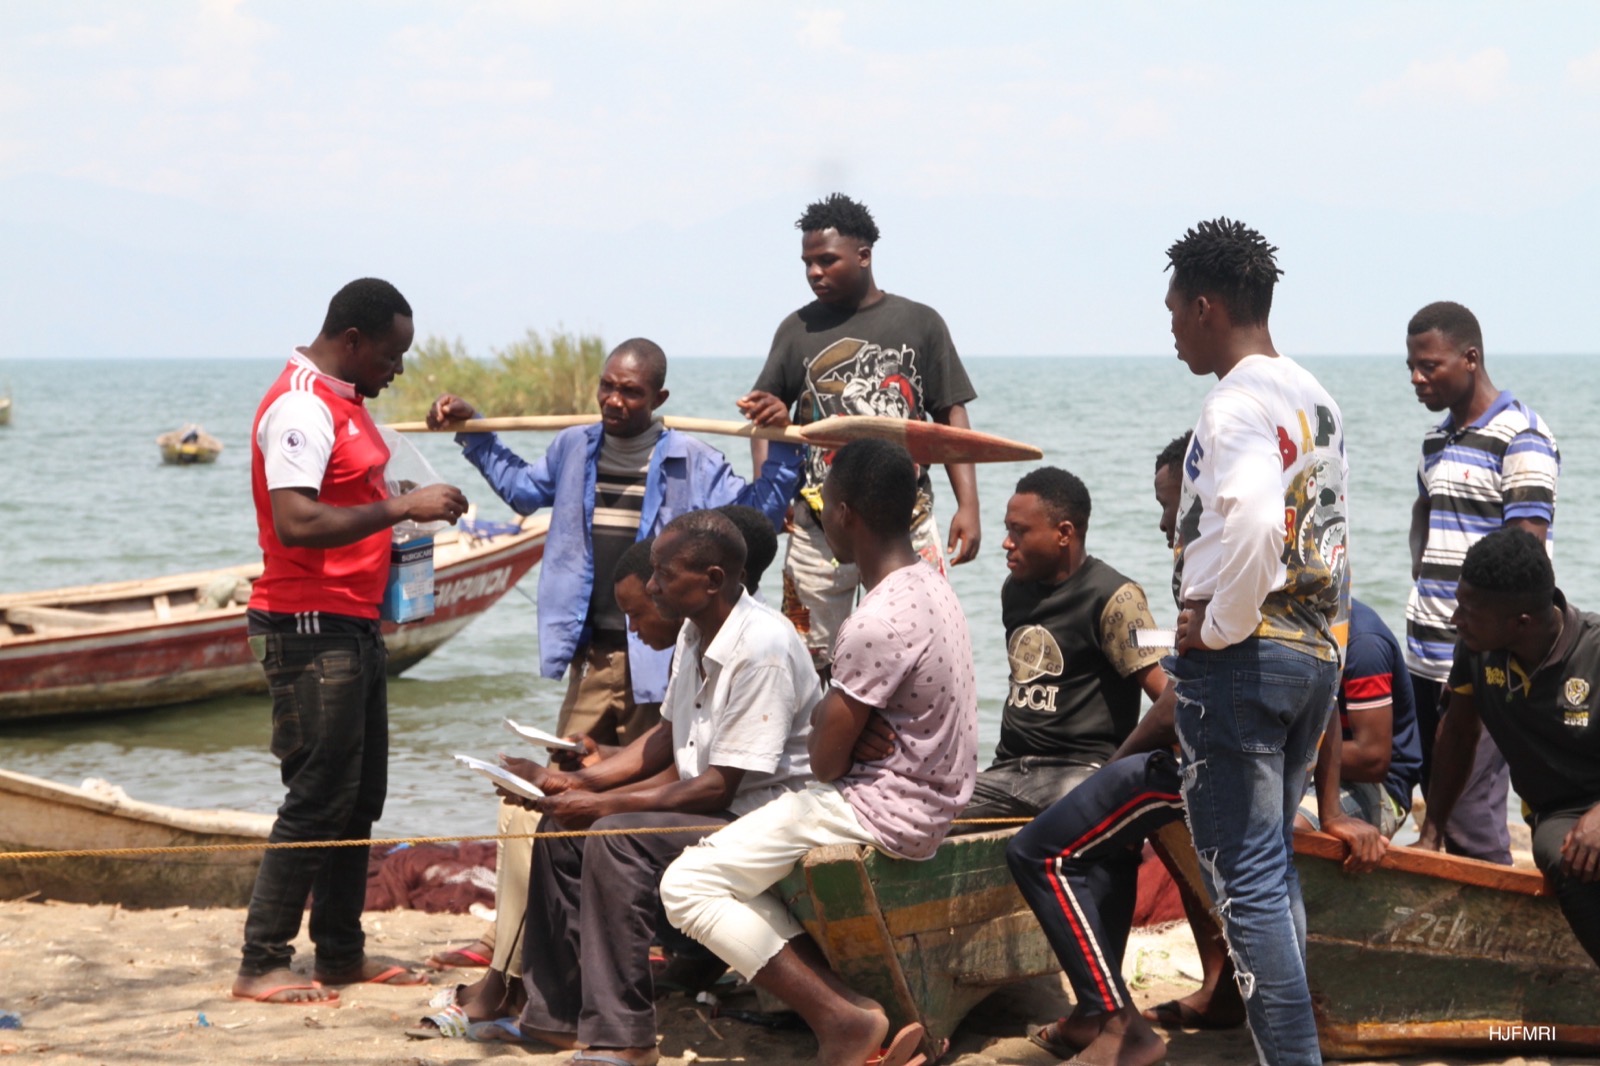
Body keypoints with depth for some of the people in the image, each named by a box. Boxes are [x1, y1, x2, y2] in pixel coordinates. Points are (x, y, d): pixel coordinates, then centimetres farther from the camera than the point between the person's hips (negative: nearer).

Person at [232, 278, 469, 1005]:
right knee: (319, 798, -8)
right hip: (310, 626, -10)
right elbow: (295, 523, -28)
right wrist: (400, 508, -26)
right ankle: (261, 966, -3)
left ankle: (342, 953, 21)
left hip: (354, 624, 10)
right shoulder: (300, 407, -18)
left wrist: (396, 535, 7)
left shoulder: (345, 400, 14)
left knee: (360, 795, 14)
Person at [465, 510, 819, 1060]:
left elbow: (720, 786, -24)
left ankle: (621, 1037, -26)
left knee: (615, 838, -28)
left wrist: (603, 803, -20)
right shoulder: (696, 634, 7)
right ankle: (554, 1016, 9)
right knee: (562, 828, 5)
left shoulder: (762, 650, -24)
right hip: (707, 806, 10)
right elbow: (669, 740, 18)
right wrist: (581, 781, 5)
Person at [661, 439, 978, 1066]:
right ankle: (844, 1011, 5)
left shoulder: (875, 625, -24)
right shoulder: (929, 588, 7)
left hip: (881, 815, -10)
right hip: (928, 804, 10)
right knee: (738, 867, 22)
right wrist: (836, 716, 3)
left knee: (687, 886, -7)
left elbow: (826, 763, -17)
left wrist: (822, 716, 2)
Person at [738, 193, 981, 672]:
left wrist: (968, 505, -4)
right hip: (818, 530, 1)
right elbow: (762, 413, 9)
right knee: (807, 664, 0)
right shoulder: (798, 329, 10)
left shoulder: (920, 323, 7)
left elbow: (951, 416, 6)